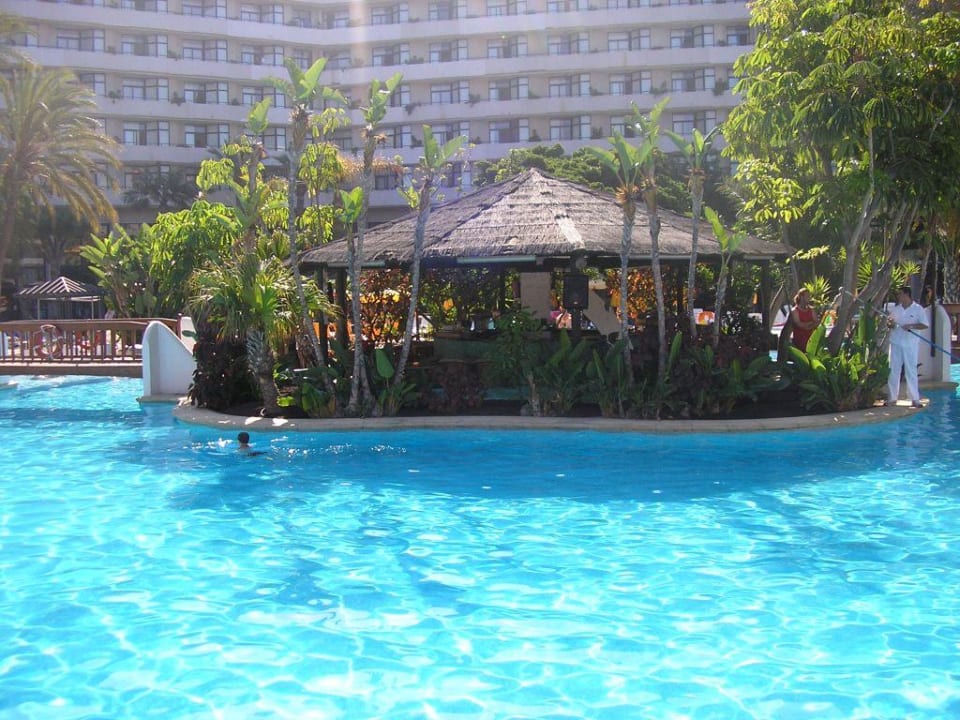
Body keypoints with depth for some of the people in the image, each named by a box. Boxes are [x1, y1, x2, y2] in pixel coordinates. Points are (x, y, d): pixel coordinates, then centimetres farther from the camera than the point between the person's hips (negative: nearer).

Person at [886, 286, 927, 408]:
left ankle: (915, 399, 3)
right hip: (896, 343, 4)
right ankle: (892, 397, 11)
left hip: (911, 345, -4)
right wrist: (890, 323, -7)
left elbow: (924, 325, -6)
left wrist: (911, 326, -20)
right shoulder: (896, 308, 11)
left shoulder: (918, 309, -3)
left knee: (911, 371, -2)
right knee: (893, 370, 5)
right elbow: (889, 323, 17)